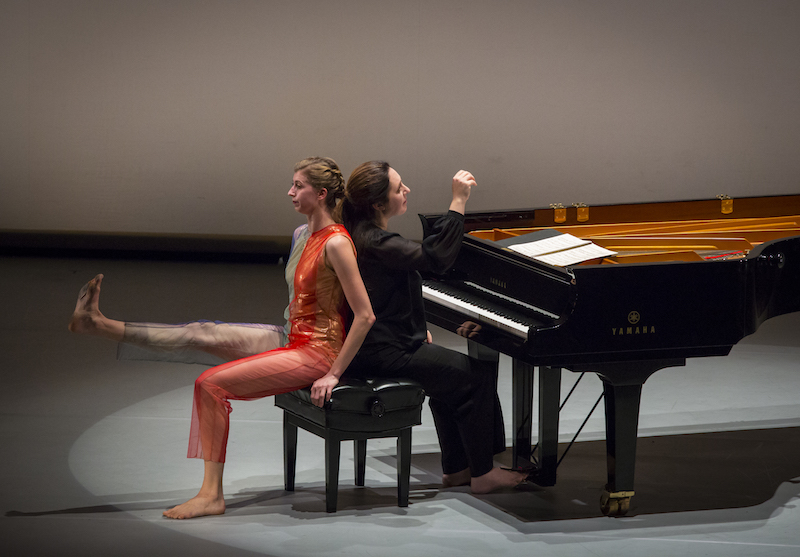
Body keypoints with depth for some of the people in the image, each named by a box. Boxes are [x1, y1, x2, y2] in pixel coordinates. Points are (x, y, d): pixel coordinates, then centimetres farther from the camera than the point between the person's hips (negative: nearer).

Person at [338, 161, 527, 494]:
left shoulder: (362, 233, 10)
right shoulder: (375, 242, -23)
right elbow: (435, 257, -34)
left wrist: (418, 330, 19)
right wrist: (458, 202, -32)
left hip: (376, 344, 11)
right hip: (386, 353, -11)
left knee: (449, 379, 24)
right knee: (478, 377, -4)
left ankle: (456, 468, 27)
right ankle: (481, 474, 4)